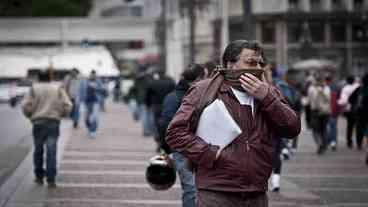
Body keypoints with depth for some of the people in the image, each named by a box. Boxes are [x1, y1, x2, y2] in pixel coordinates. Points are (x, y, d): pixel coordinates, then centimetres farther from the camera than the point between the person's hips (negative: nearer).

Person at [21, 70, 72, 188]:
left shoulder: (34, 89, 6)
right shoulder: (58, 89, 9)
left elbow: (26, 105, -3)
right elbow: (67, 105, 1)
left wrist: (30, 115, 16)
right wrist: (62, 114, 19)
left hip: (38, 122, 0)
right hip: (54, 122, 0)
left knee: (38, 150, 14)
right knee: (51, 151, -3)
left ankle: (39, 177, 19)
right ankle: (51, 180, -9)